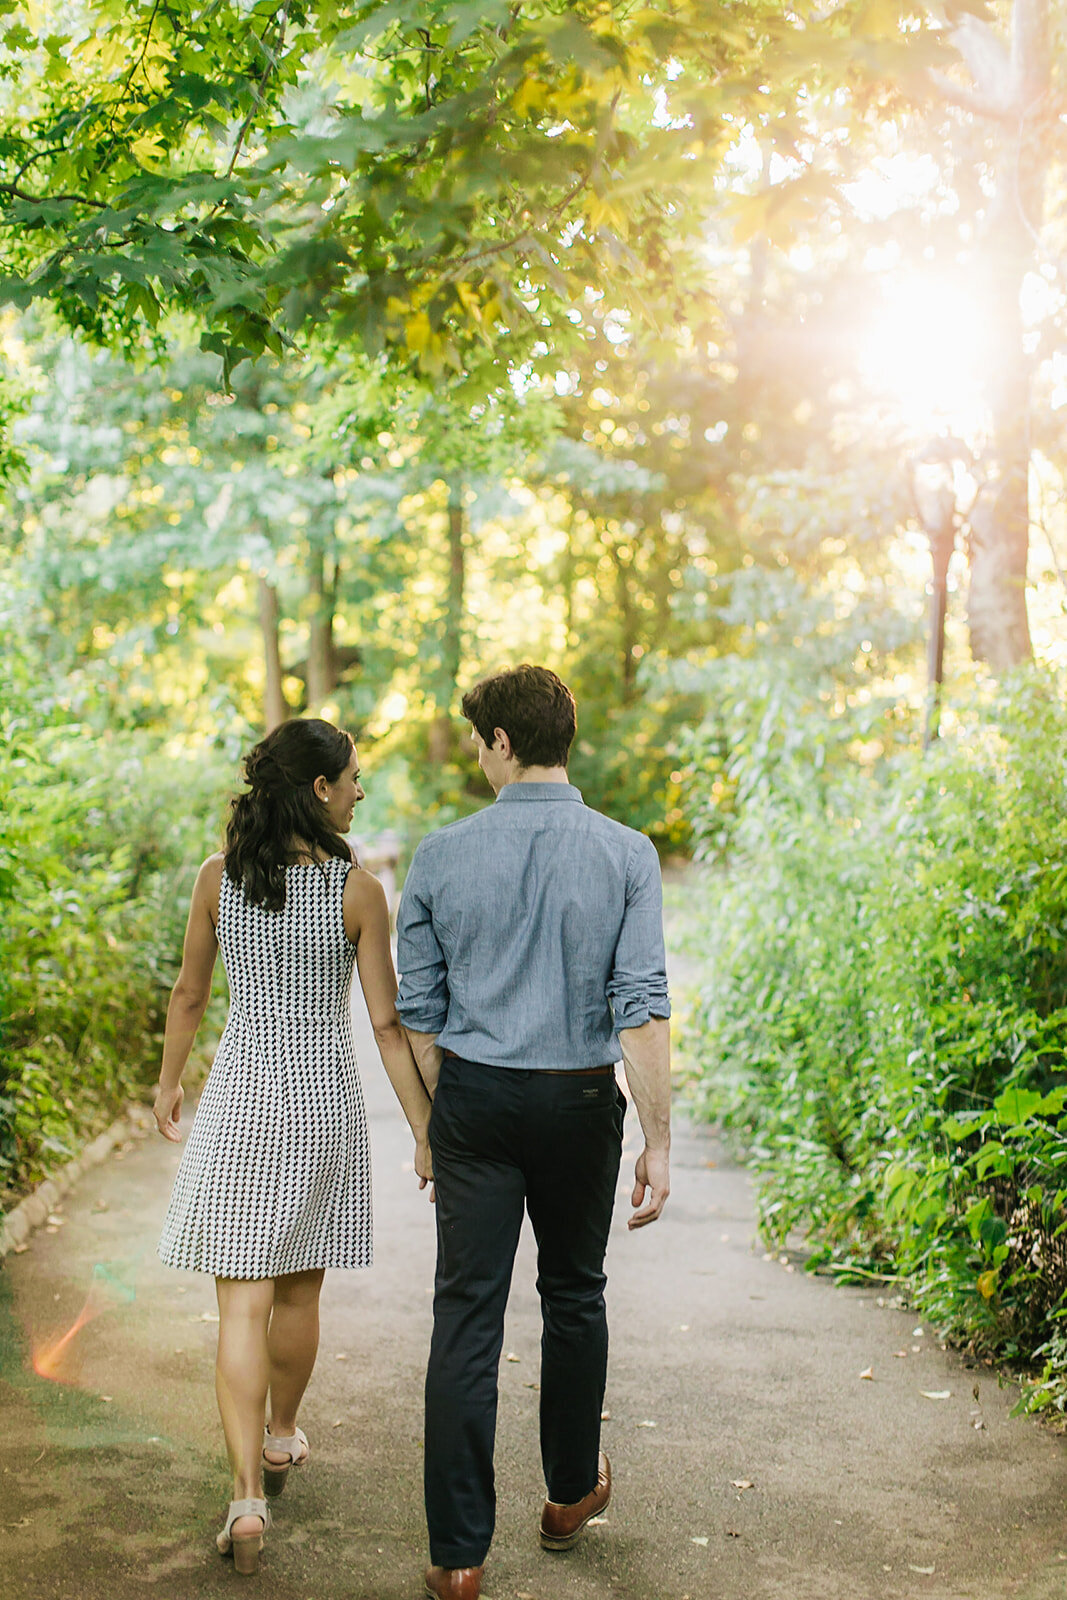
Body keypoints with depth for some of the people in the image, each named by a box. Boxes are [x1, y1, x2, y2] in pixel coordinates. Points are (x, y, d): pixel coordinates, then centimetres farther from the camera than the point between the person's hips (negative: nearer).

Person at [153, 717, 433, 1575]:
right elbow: (386, 1024, -11)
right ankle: (280, 1438, 40)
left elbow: (189, 997, 5)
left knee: (242, 1304, 1)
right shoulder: (358, 890, -12)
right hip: (326, 1099, 0)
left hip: (241, 1095, 0)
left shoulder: (219, 878, -5)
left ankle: (249, 1496, -9)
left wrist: (169, 1086, 21)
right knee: (299, 1288, 20)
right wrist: (426, 1134, -5)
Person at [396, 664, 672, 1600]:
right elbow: (643, 1006, -12)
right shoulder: (625, 856, -7)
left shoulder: (443, 855, -4)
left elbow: (419, 1012, 1)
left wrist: (432, 1124, 14)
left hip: (475, 1099, 0)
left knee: (467, 1315, 2)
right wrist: (659, 1141, -9)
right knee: (574, 1295, 20)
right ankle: (572, 1491, 36)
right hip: (581, 1101, 1)